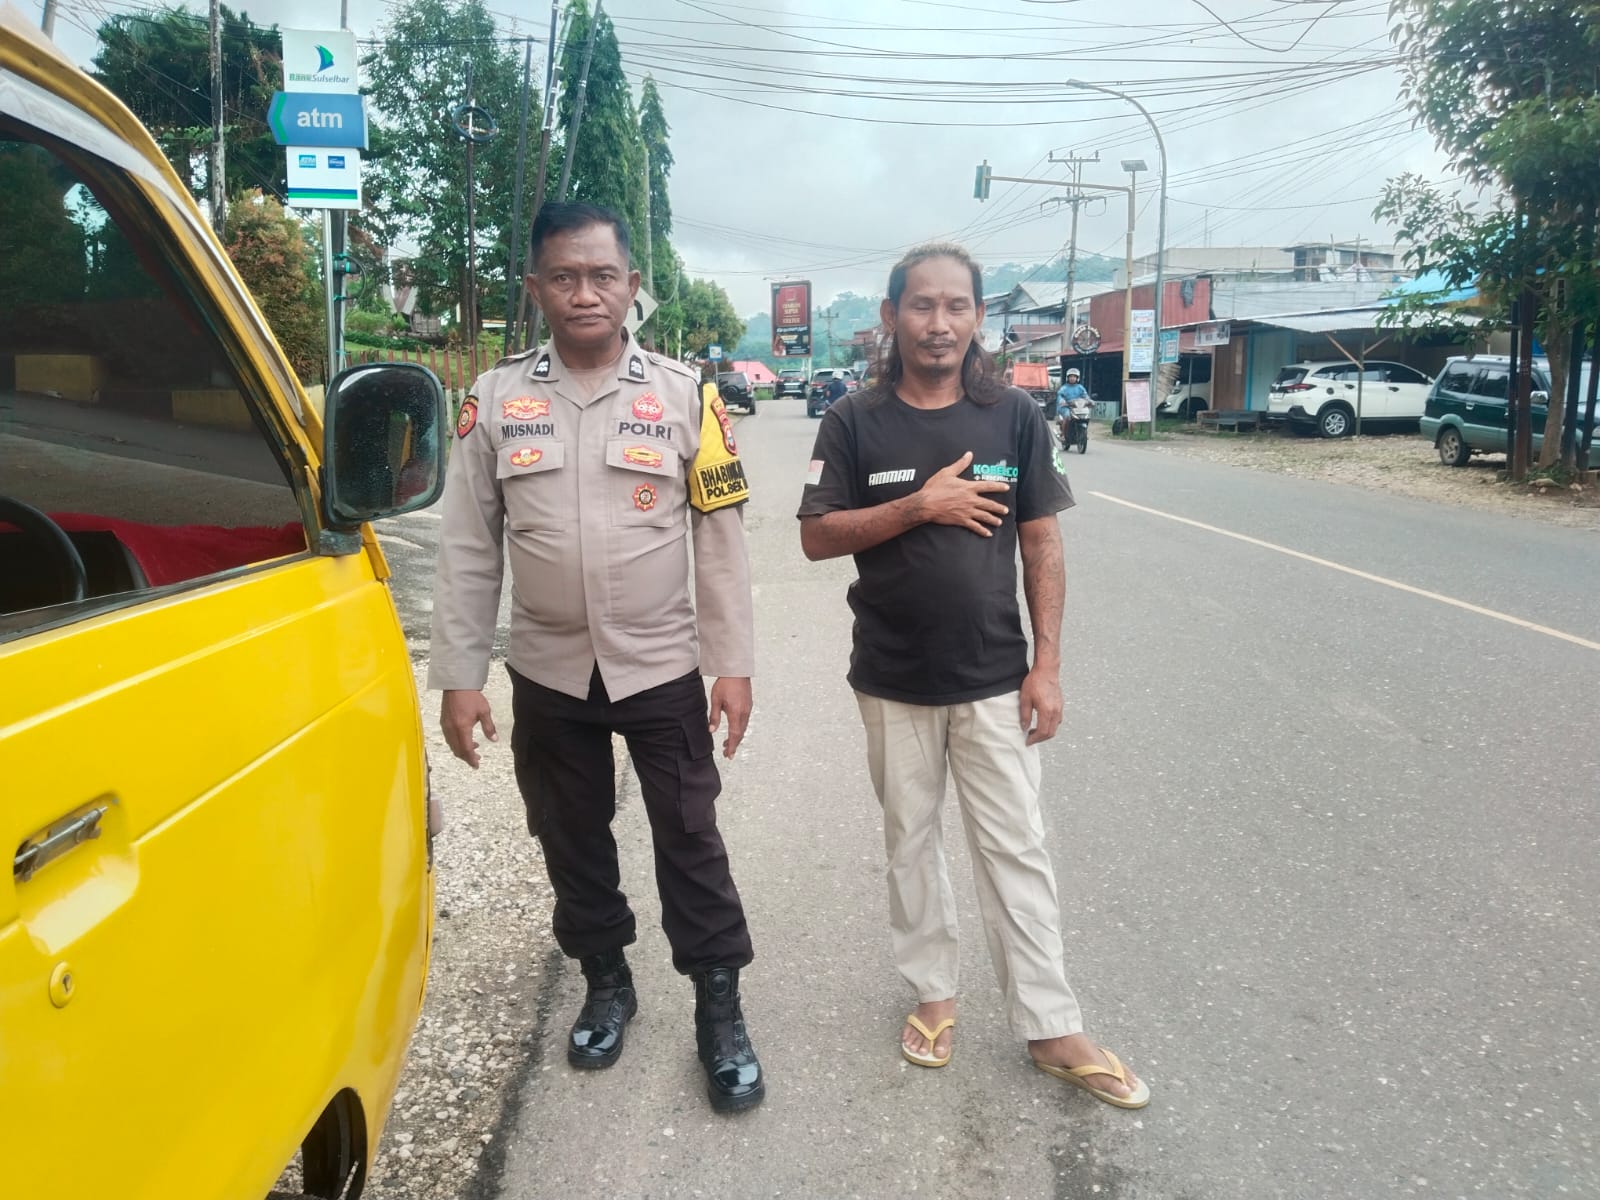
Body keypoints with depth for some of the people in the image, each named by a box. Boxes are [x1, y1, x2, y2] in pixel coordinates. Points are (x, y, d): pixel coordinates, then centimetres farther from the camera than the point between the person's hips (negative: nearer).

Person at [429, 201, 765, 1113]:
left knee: (690, 842, 7)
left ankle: (720, 1009, 23)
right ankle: (608, 982, 38)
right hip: (547, 674, 2)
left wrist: (733, 663, -6)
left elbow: (721, 541, -3)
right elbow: (469, 551, 1)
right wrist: (459, 677, -2)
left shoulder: (686, 396, -4)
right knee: (572, 841, 16)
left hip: (663, 670, -2)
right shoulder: (496, 400, -1)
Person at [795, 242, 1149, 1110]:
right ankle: (933, 993, 32)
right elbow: (817, 537, -7)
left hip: (994, 680, 0)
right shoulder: (855, 423, -3)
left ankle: (1051, 1025, 18)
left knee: (1016, 851, 6)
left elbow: (1042, 547, 0)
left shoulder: (1015, 417, -1)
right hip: (894, 681, 1)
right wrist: (922, 504, -19)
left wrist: (1046, 664, -4)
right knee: (910, 844, 14)